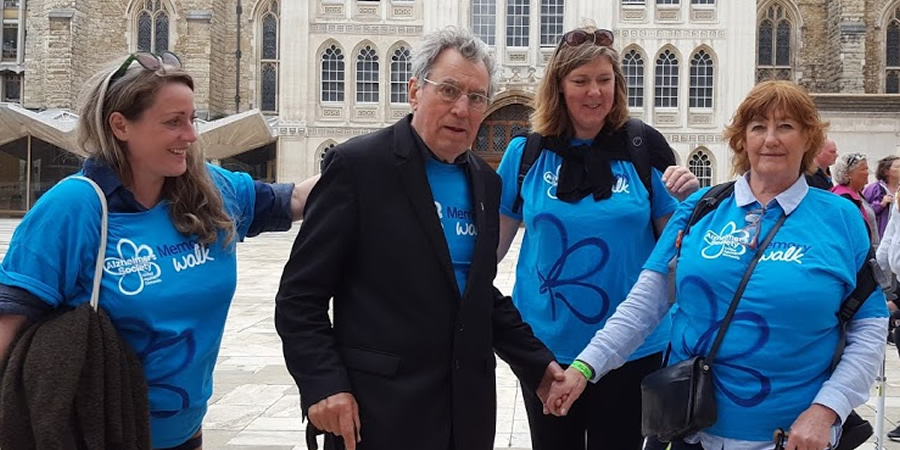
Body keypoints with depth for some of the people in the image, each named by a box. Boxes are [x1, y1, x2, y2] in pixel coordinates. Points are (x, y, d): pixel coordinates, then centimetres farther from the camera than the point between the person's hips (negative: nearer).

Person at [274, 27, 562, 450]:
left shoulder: (484, 181, 10)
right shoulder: (357, 164, -9)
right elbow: (300, 295, -10)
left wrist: (536, 362, 10)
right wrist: (323, 384, -19)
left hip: (468, 409, 6)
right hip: (379, 410, -6)